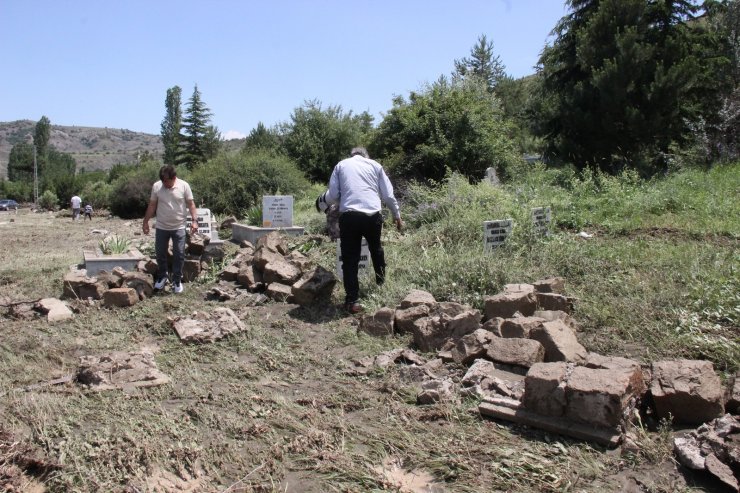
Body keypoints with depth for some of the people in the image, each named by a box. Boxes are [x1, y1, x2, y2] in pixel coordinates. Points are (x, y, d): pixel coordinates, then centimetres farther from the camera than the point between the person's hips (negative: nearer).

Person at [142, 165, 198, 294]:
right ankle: (162, 276, 31)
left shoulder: (184, 186, -10)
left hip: (179, 227, -2)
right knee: (160, 253, 11)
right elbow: (152, 205, 3)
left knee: (179, 254, 2)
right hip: (161, 227, 2)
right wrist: (146, 222, 4)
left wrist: (194, 220, -15)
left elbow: (191, 204, -6)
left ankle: (177, 280, 16)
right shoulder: (156, 186, -5)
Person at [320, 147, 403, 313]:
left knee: (350, 259, 5)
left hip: (349, 216, -1)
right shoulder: (375, 165, 17)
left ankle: (352, 301, 1)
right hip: (373, 215, 1)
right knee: (376, 251, 25)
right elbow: (388, 195, 13)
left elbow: (333, 195, 9)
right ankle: (381, 286, 36)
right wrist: (397, 216, 26)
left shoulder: (341, 165, 17)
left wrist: (323, 201, 30)